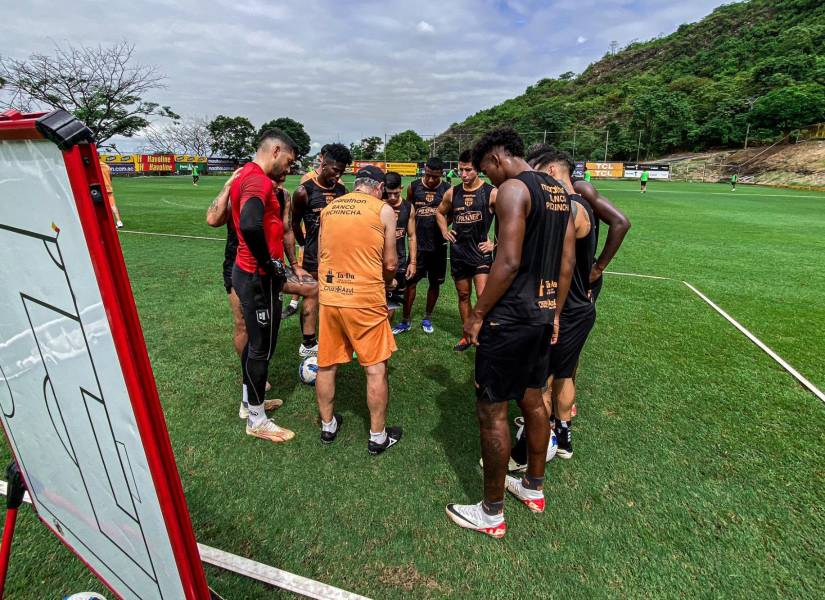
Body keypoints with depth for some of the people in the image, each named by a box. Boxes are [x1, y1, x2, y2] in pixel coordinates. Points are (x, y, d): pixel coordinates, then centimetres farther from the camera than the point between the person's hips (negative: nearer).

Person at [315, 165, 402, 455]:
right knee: (376, 369, 9)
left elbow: (324, 254, 15)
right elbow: (390, 263, -2)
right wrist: (385, 282, 18)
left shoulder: (329, 208, 9)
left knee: (326, 365, 17)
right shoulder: (383, 210, -3)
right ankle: (378, 437, 21)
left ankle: (328, 426, 34)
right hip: (365, 300, -4)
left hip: (329, 296, 5)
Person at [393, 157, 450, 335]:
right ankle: (405, 321, 12)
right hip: (418, 243, 0)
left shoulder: (447, 189, -3)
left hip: (438, 245, 0)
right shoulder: (413, 187, 0)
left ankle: (427, 318, 27)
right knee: (410, 281, 1)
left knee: (434, 283, 9)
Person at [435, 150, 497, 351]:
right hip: (458, 253, 5)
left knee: (483, 296, -15)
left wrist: (496, 244, -8)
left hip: (480, 252, -4)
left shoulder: (491, 193, -9)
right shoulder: (452, 193, 4)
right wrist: (445, 231, 7)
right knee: (463, 295, 14)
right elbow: (440, 212, 22)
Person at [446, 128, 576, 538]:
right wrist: (554, 314, 19)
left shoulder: (512, 190, -13)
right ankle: (533, 488, 40)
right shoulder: (558, 191, 14)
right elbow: (567, 263, 14)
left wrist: (477, 315, -14)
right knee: (532, 400, 21)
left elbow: (509, 263, -22)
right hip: (543, 315, 9)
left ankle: (491, 513, 20)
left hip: (510, 319, -9)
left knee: (491, 411, 3)